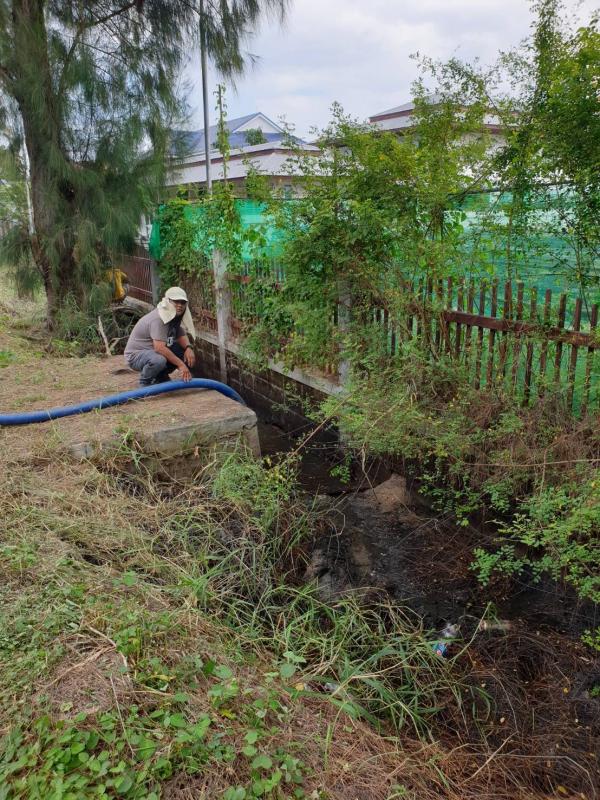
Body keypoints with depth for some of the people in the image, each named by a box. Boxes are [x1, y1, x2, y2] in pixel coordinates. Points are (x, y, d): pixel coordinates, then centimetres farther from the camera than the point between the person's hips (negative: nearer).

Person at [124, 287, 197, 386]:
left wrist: (188, 348, -18)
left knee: (187, 352, -4)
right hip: (136, 355, -9)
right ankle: (145, 382, -7)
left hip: (155, 351, 9)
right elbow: (159, 348, -37)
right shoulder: (158, 319, -28)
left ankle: (160, 376, 12)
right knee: (159, 360, -39)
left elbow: (182, 336, 5)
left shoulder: (175, 316, -1)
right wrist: (181, 364, -34)